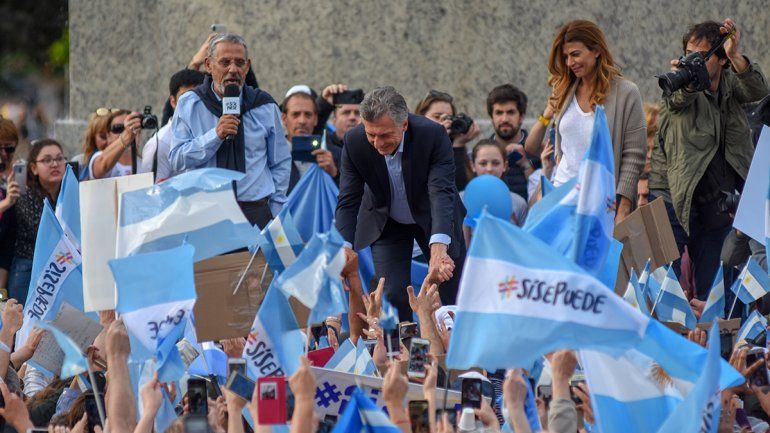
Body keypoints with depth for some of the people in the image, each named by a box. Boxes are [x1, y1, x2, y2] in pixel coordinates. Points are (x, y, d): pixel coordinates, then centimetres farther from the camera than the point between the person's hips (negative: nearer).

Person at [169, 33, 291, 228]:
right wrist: (215, 136, -14)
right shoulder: (189, 105, 6)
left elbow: (280, 164, 16)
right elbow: (177, 161, -3)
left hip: (256, 213, 1)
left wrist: (275, 217, 10)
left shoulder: (265, 107, 9)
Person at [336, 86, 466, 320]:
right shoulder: (354, 142, -26)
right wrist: (344, 248, -41)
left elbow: (442, 193, -41)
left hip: (431, 219, -1)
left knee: (456, 299, 6)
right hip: (386, 222, 1)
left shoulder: (433, 135, -33)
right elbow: (348, 201, -23)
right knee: (392, 297, -10)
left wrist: (438, 248, -56)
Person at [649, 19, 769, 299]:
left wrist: (735, 57, -32)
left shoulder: (730, 84, 6)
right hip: (674, 200, -4)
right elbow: (681, 96, -28)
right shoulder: (679, 89, -5)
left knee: (708, 293, 7)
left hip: (716, 207, 4)